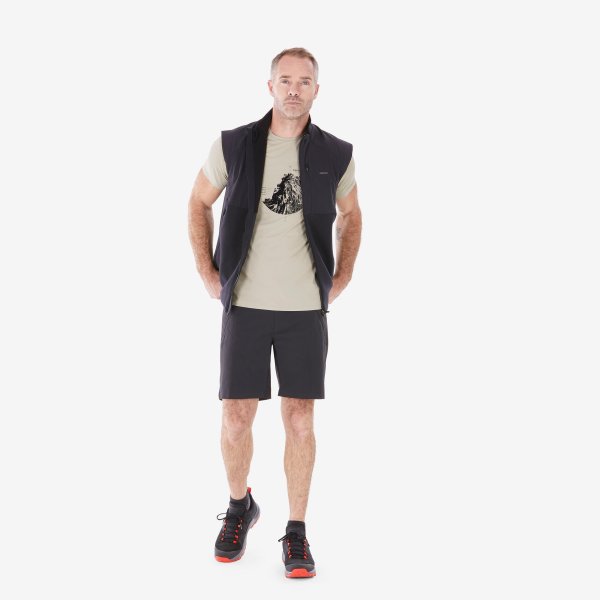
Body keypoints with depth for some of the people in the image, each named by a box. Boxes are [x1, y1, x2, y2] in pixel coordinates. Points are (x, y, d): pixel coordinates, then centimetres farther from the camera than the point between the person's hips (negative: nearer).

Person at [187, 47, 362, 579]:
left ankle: (297, 533, 15)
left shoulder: (335, 154, 1)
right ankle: (240, 506, 29)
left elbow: (351, 215, 18)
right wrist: (208, 275, 4)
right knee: (237, 416, 2)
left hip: (306, 308, 0)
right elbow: (199, 203, 12)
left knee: (300, 419, 1)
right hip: (245, 304, 0)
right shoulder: (233, 145, -2)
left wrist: (341, 280, 9)